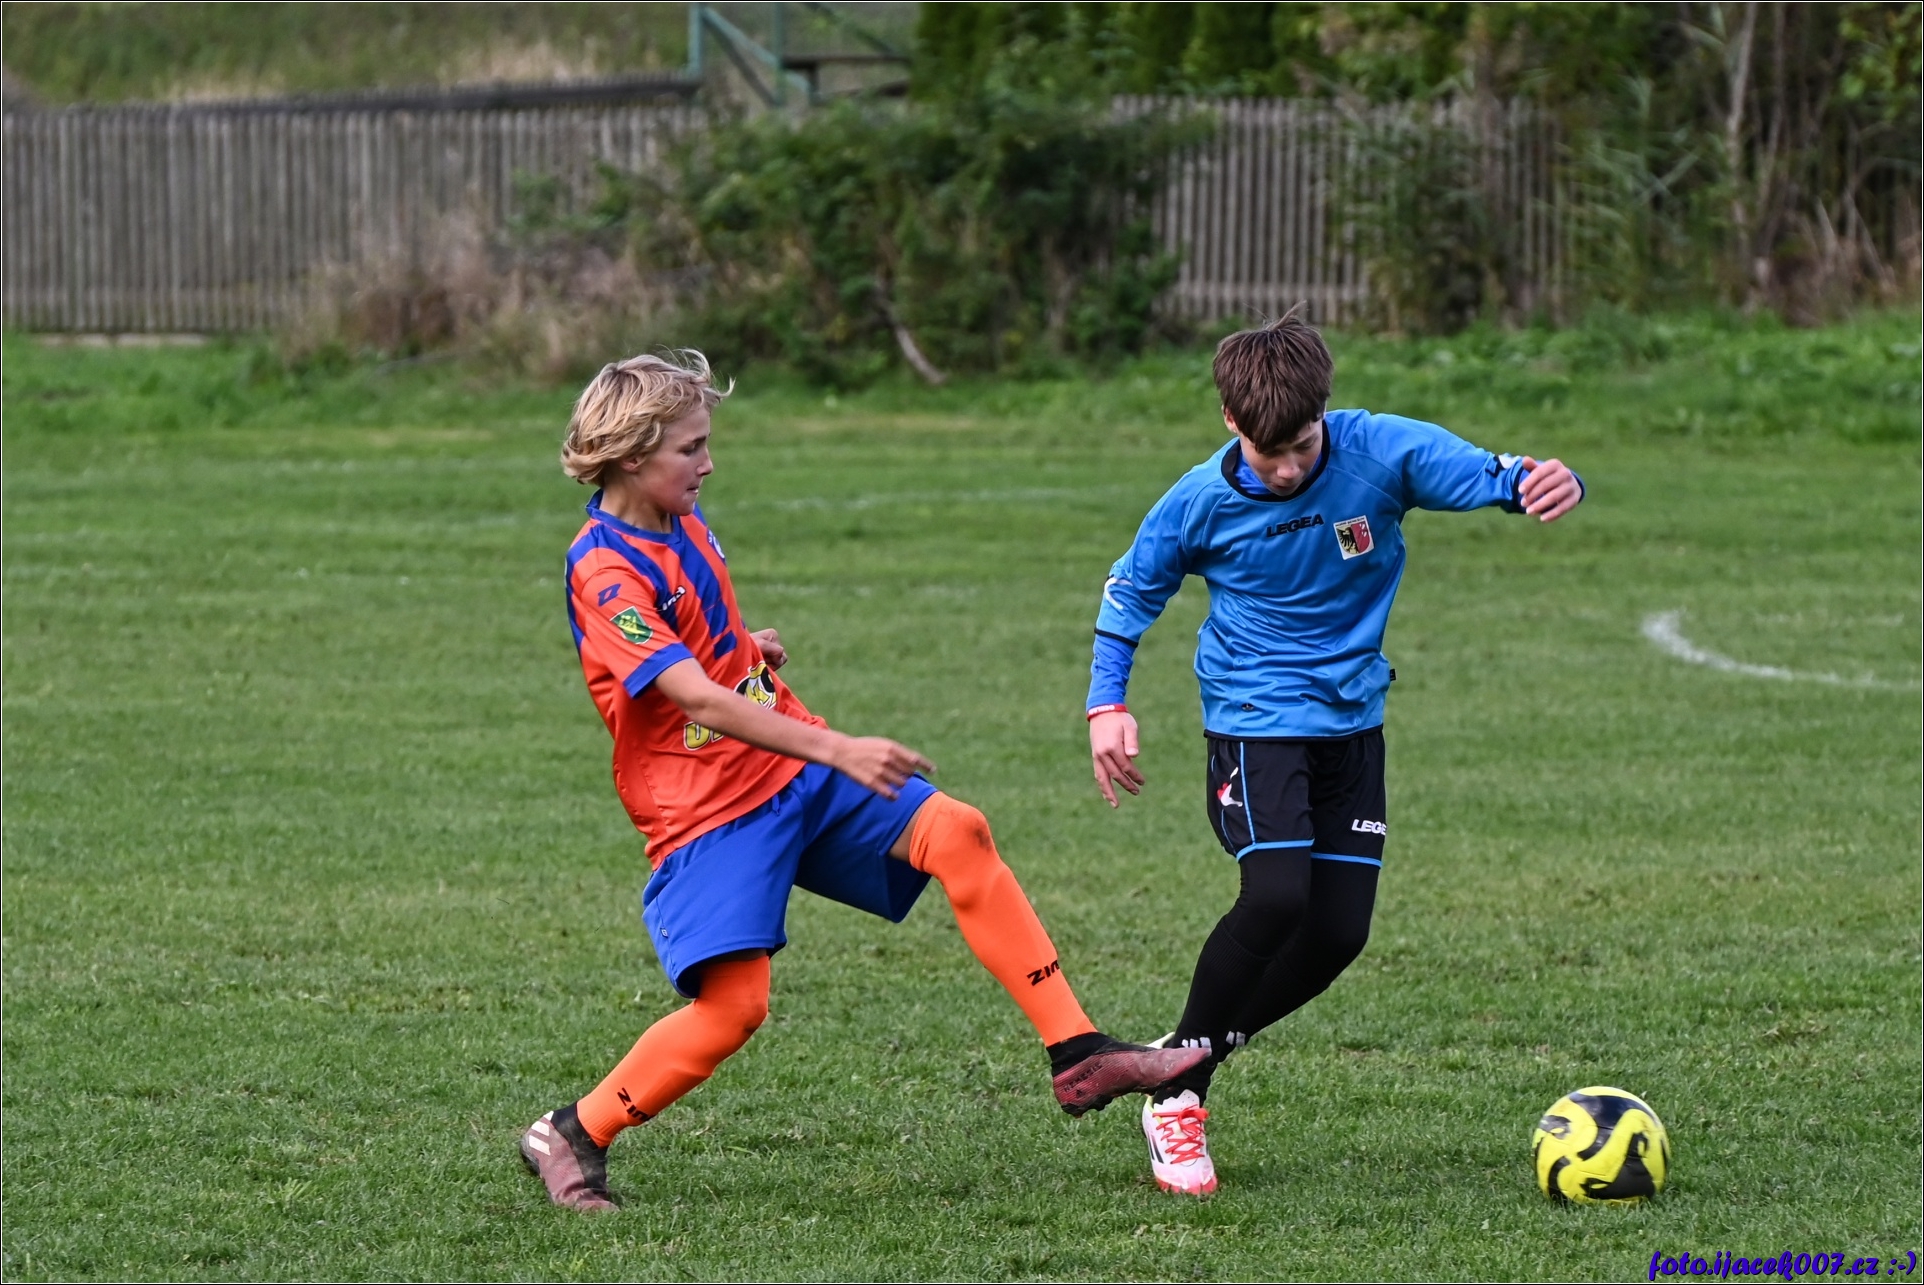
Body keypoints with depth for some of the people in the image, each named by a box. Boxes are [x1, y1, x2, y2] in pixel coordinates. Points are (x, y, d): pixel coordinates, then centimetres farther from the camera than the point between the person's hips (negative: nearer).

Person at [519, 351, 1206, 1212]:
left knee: (955, 831, -10)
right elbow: (697, 698, -28)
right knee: (732, 1003, -18)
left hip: (793, 772, 8)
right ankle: (570, 1137, 3)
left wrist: (752, 647, 9)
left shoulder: (681, 523, 11)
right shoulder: (605, 574, -18)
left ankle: (1077, 1056, -11)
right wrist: (838, 750, -35)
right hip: (709, 811, -8)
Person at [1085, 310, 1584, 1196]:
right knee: (1277, 896, -23)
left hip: (1352, 722, 3)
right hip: (1255, 719, -3)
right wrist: (1107, 705, -5)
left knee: (1339, 931, -3)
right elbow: (1130, 593, 5)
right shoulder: (1201, 502, -12)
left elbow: (1493, 476, -18)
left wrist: (1546, 482, -42)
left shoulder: (1382, 452, -13)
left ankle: (1193, 1054, 17)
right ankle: (1175, 1089, -8)